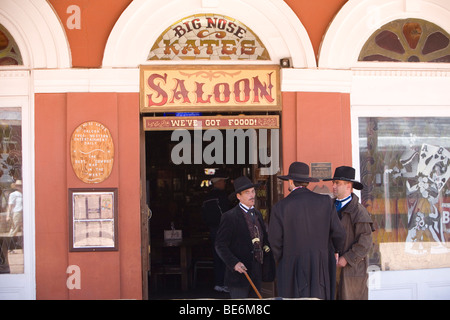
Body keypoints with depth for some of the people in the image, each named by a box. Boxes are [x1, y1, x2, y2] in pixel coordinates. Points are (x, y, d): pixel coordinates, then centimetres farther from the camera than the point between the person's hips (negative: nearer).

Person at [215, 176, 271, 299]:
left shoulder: (257, 214, 13)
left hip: (256, 273, 7)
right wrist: (234, 263, -23)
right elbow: (220, 245, -12)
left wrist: (267, 247, 6)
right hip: (239, 274, -7)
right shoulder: (230, 217, -10)